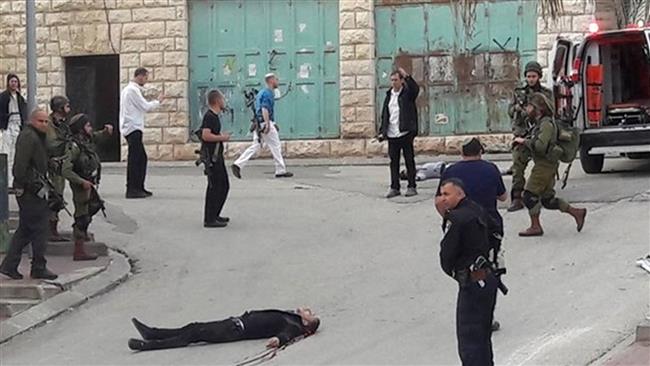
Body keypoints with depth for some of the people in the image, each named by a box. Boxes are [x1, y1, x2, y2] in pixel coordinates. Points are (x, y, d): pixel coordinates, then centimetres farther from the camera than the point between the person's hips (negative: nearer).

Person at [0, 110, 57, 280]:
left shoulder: (37, 137, 20)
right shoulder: (29, 137, -14)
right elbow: (20, 164, -22)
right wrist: (21, 186, -21)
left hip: (35, 188, 10)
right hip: (31, 190, -10)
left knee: (25, 230, 13)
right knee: (39, 228, -5)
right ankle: (39, 268, 1)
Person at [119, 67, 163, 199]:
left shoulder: (128, 89, 19)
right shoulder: (132, 90, -13)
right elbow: (145, 106, -13)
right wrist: (158, 101, 1)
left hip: (131, 128, 10)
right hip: (133, 128, -10)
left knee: (141, 158, 13)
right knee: (134, 159, -9)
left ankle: (139, 188, 17)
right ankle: (132, 190, -8)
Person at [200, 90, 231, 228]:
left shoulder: (214, 116, 16)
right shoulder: (209, 116, -17)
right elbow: (206, 135, -28)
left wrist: (221, 136, 14)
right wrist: (222, 137, -17)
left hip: (217, 156, 11)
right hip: (211, 156, -11)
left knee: (224, 185, 16)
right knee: (214, 187, -7)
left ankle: (215, 215, 25)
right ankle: (209, 220, -3)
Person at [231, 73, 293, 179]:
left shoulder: (261, 92, 20)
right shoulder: (268, 93, -11)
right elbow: (265, 109, -23)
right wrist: (267, 124, -31)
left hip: (258, 124, 9)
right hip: (265, 123, -9)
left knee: (255, 146, 6)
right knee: (275, 146, 0)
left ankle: (237, 164, -5)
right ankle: (281, 171, 5)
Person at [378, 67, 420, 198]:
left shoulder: (407, 93, -2)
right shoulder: (389, 96, 13)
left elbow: (415, 89, -26)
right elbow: (384, 115, 16)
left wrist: (407, 77, -34)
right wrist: (382, 132, 9)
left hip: (405, 133, -5)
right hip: (392, 135, 5)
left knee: (409, 161, 2)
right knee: (394, 162, 7)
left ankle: (411, 187, 7)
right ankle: (394, 187, 12)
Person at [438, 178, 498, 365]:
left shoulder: (456, 219, -17)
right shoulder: (477, 211, 9)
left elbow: (446, 256, -15)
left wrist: (451, 270, 5)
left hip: (472, 284, -9)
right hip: (489, 278, 9)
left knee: (469, 338, -5)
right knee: (483, 337, 21)